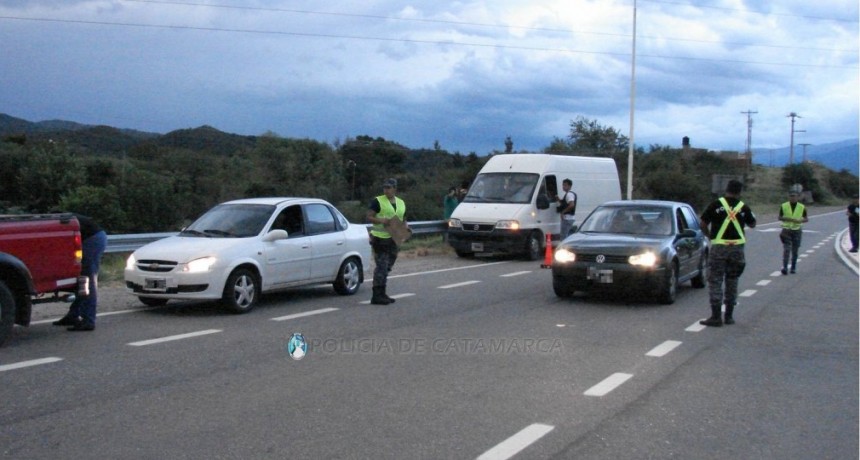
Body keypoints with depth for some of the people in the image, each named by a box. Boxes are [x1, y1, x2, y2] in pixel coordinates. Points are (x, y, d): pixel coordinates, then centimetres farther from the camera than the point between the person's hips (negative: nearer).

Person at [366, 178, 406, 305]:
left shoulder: (401, 203, 15)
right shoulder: (377, 201, -4)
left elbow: (403, 219, 25)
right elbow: (369, 217, -8)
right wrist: (381, 220, -24)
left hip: (393, 239, 7)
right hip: (380, 238, -7)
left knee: (387, 267, 12)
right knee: (381, 266, -12)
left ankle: (382, 294, 21)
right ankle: (377, 296, -10)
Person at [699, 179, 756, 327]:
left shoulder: (716, 204, -4)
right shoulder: (743, 207, 3)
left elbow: (703, 223, -3)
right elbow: (752, 224, 17)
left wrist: (709, 235, 15)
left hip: (719, 247, -3)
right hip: (737, 248, 3)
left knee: (715, 281, 0)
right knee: (732, 281, 12)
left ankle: (716, 317, -4)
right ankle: (729, 316, 16)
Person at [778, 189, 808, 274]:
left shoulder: (802, 207, 2)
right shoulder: (784, 206, 1)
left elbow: (806, 219, 6)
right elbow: (780, 217, 6)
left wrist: (800, 221, -15)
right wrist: (786, 219, -15)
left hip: (797, 230, 1)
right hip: (786, 230, -1)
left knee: (795, 250, 6)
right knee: (786, 249, -11)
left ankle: (793, 268, 17)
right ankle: (785, 267, -16)